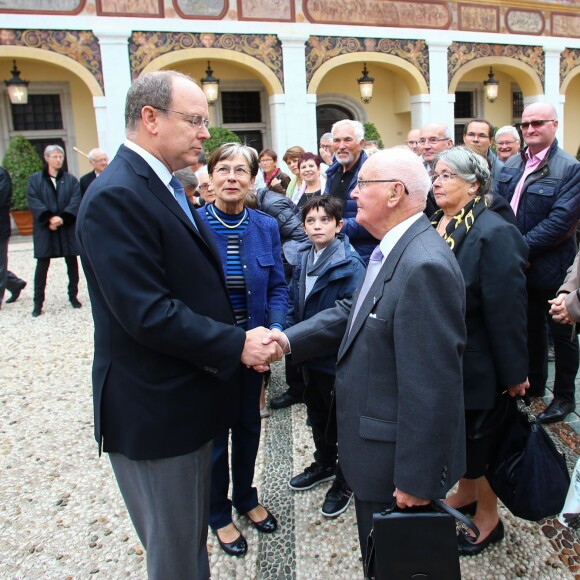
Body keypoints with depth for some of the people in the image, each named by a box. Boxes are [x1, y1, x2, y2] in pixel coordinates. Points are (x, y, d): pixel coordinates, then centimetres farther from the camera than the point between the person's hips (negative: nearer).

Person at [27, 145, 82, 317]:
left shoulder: (71, 180, 7)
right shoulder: (34, 179, 6)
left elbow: (75, 201, -4)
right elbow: (33, 201, -5)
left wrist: (62, 218, -18)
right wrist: (49, 218, -19)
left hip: (68, 228, 1)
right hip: (44, 229, -1)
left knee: (72, 263, 7)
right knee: (42, 265, 0)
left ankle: (73, 296, 22)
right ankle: (38, 302, 8)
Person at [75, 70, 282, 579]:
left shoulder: (165, 189, 10)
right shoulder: (115, 197, -21)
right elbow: (148, 314, -27)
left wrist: (243, 339, 1)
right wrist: (237, 345, -20)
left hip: (186, 398, 9)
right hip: (154, 409, -9)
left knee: (190, 537, 26)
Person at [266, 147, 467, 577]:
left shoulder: (425, 266, -28)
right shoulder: (394, 250, 5)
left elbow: (431, 386, -27)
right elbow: (353, 311, 8)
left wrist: (417, 480, -21)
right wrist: (289, 339, -6)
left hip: (400, 461, -9)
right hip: (377, 448, 9)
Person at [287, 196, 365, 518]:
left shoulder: (350, 265, -19)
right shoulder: (303, 257, 3)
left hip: (338, 358, -7)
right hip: (310, 354, 7)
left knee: (340, 419, 11)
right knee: (317, 413, 23)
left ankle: (344, 481, 33)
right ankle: (324, 463, 46)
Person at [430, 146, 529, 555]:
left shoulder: (494, 233, -20)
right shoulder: (434, 226, 2)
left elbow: (508, 309, -20)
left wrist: (514, 372, -17)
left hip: (477, 365, -7)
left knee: (480, 439, 11)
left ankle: (488, 518, 34)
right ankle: (466, 493, 47)